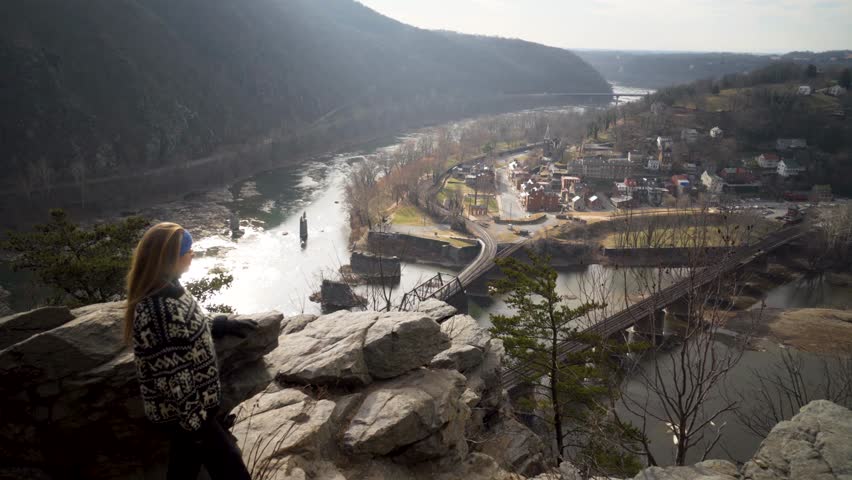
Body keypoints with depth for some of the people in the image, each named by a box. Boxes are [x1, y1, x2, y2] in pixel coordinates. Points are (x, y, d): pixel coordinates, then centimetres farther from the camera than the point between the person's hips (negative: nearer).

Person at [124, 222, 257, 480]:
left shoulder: (167, 290, -3)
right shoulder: (159, 311, -32)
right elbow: (172, 378, -27)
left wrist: (225, 325, 18)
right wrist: (194, 424, -19)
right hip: (183, 411, -9)